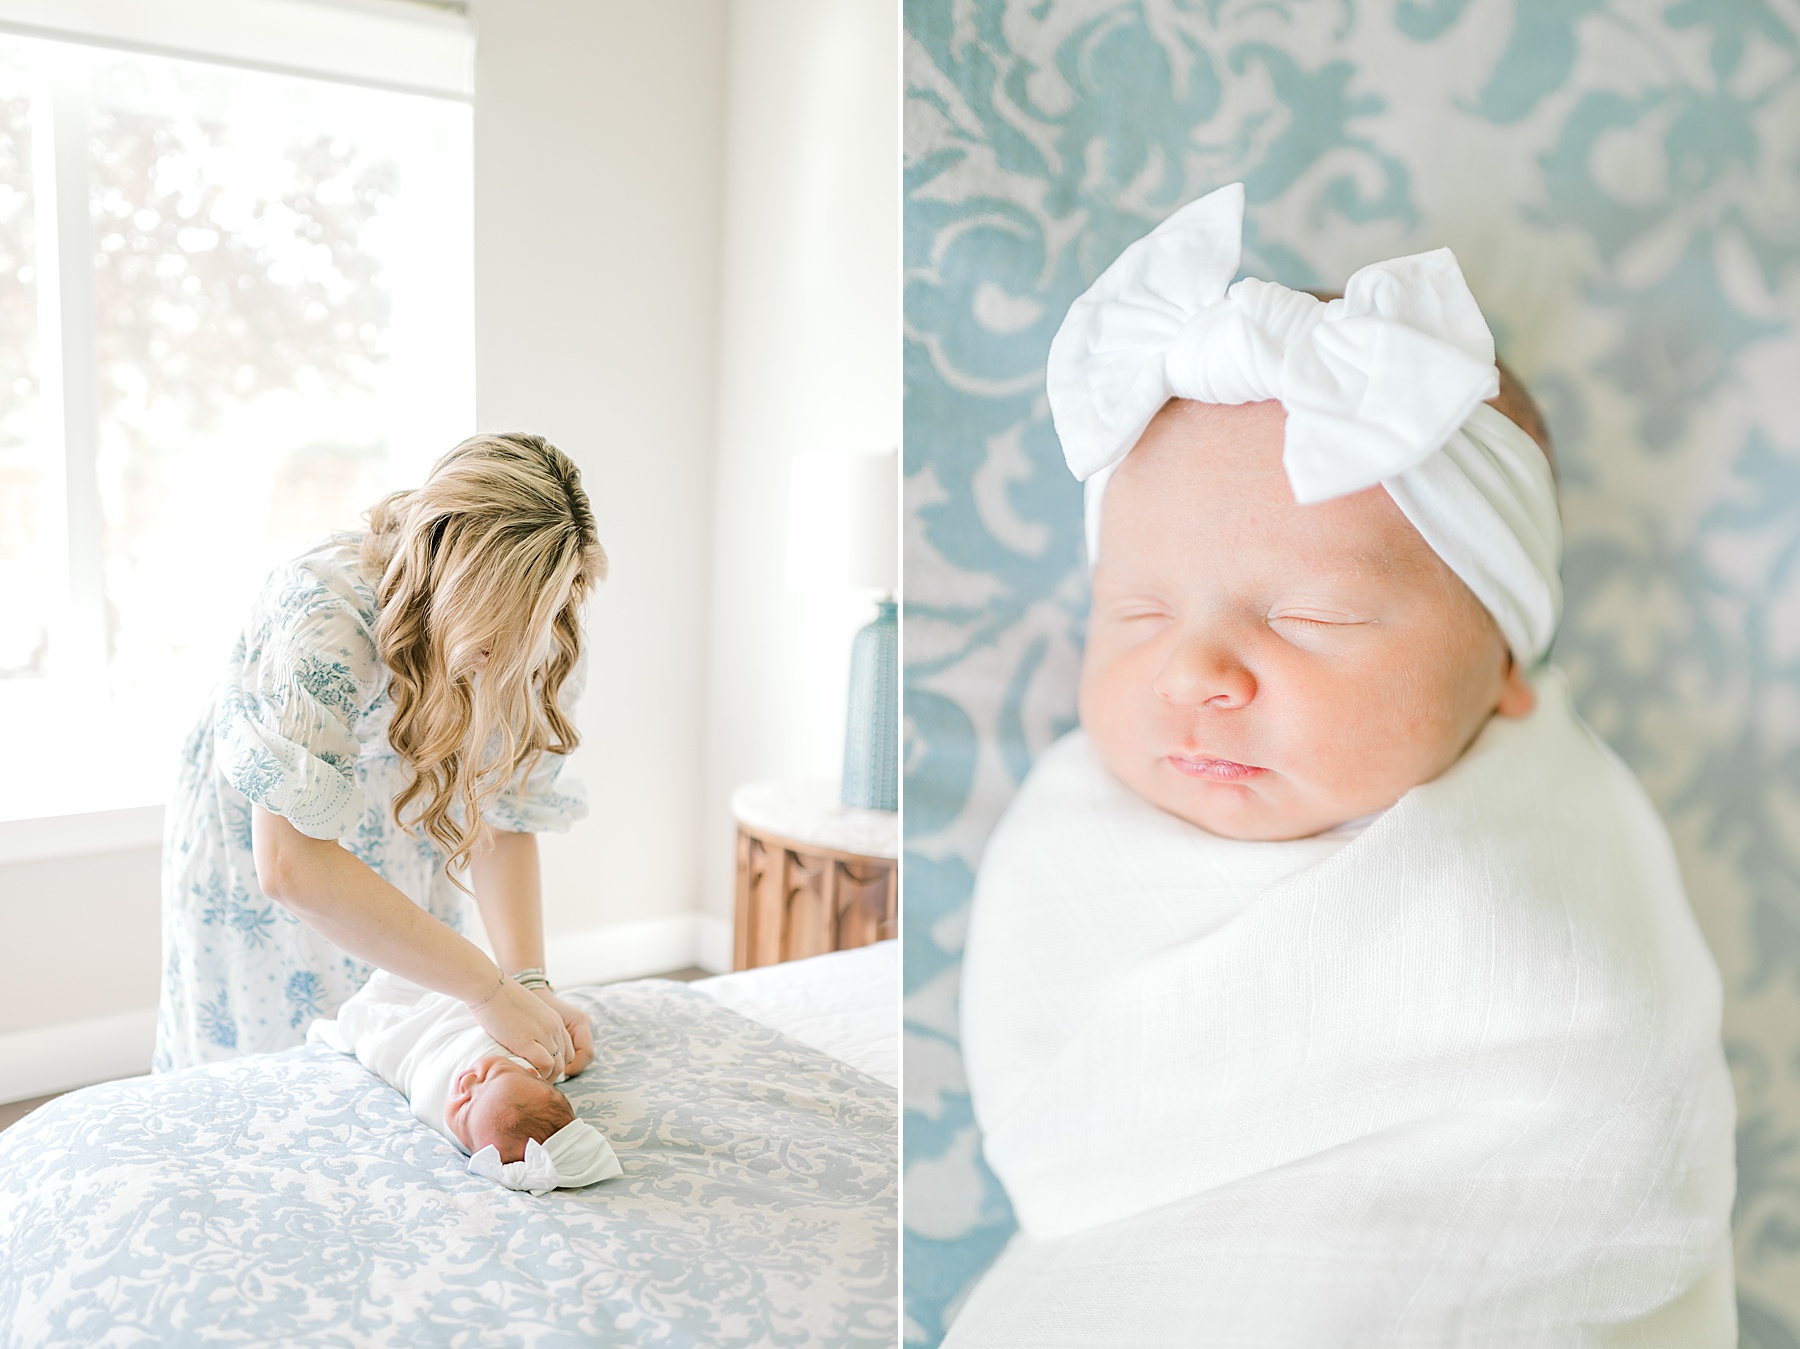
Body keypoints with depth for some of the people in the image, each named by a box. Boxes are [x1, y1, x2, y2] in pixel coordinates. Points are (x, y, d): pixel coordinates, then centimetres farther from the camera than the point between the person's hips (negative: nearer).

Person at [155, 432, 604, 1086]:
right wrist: (489, 988, -44)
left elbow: (503, 817, -15)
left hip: (400, 868, 4)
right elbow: (290, 864, -44)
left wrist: (530, 982, -29)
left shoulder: (545, 649, -22)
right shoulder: (326, 608, -39)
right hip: (253, 839, -3)